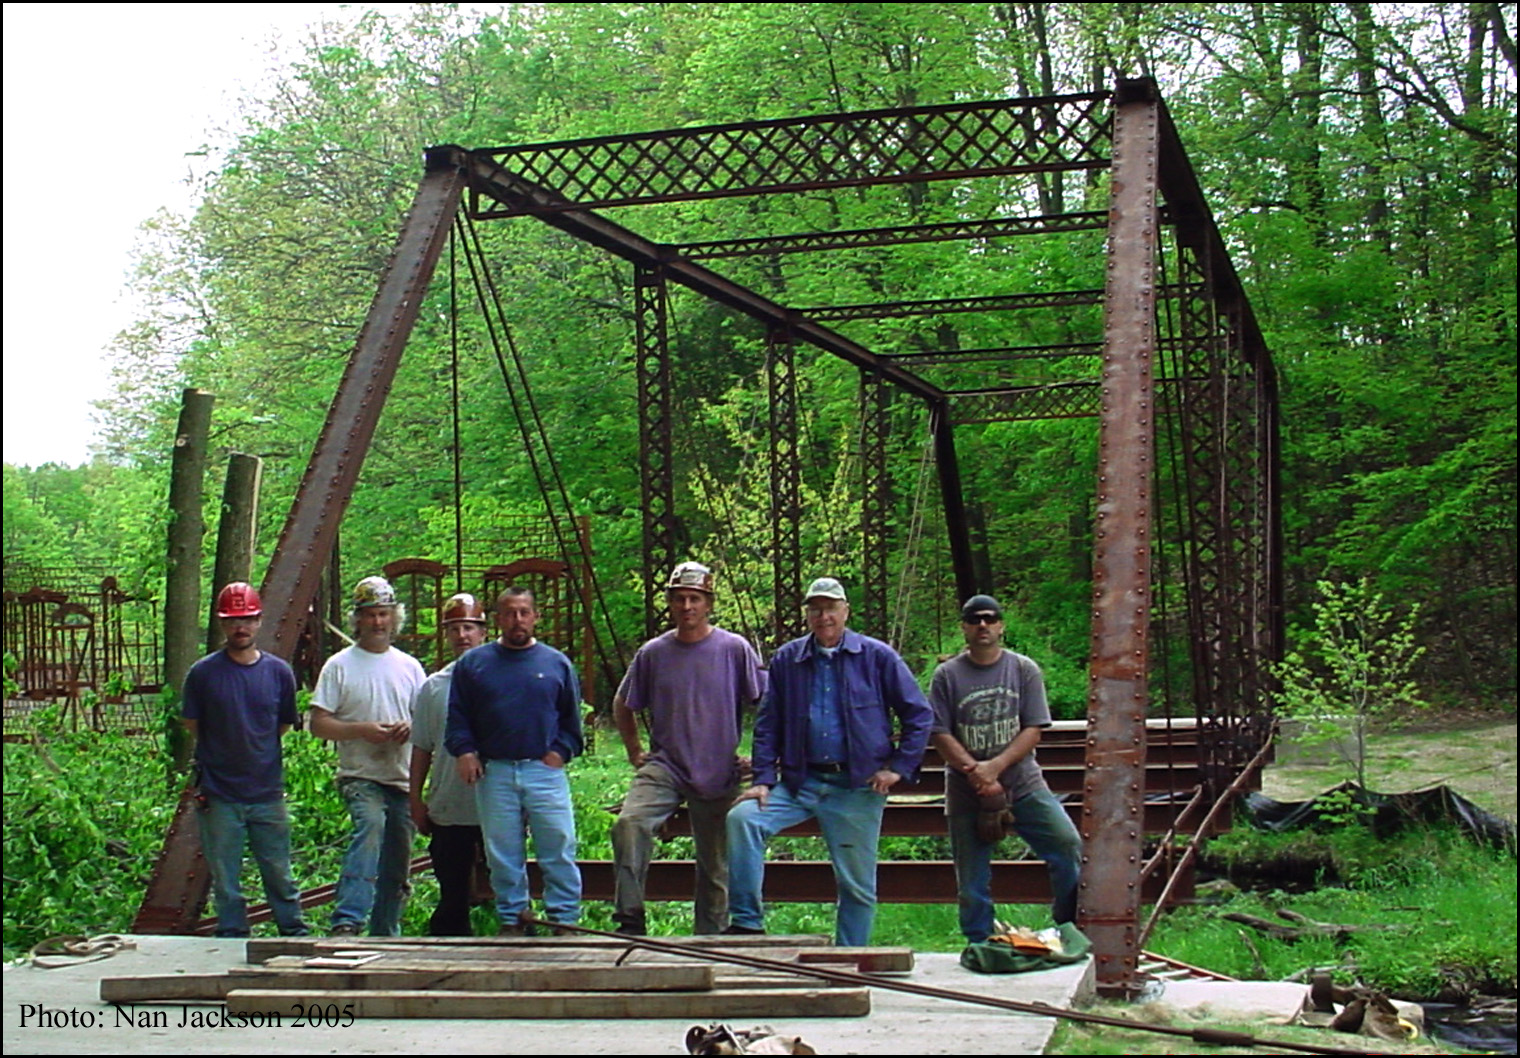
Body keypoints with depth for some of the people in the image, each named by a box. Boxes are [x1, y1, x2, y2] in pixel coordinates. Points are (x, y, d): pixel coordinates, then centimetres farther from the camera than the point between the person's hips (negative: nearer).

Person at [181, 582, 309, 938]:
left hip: (268, 792, 1)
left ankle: (297, 939, 18)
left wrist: (254, 748, 9)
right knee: (226, 882, 6)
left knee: (280, 876, 7)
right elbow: (193, 728, 6)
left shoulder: (279, 672, 3)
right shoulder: (203, 673, -2)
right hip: (219, 795, -1)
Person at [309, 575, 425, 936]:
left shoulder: (409, 666, 14)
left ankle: (385, 935, 20)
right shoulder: (339, 666, 2)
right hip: (360, 775, -5)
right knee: (371, 823, -33)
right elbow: (318, 723, -3)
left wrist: (411, 727, -7)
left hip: (403, 778, 5)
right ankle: (347, 921, -38)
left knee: (398, 863, 7)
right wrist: (362, 730, -17)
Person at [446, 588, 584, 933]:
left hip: (545, 771, 0)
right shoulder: (472, 664, 10)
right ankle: (511, 922, 14)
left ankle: (565, 921, 4)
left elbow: (571, 720, 14)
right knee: (503, 856, 5)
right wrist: (465, 751, -4)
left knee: (559, 850, -4)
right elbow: (458, 716, 10)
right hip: (494, 774, 1)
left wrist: (560, 752, 0)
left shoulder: (557, 664, 11)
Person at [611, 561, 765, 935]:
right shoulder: (652, 653, 4)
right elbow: (623, 706, 18)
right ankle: (630, 919, -21)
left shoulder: (735, 649, -2)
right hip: (664, 766, 1)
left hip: (719, 773, -1)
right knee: (629, 824, -26)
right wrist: (634, 753, 11)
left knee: (715, 865, 9)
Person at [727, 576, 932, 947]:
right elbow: (767, 725, 9)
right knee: (742, 819, -19)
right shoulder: (786, 660, 7)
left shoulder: (878, 657, 1)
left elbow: (918, 714, 4)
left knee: (857, 883, 2)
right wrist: (763, 779, -2)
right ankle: (746, 922, -14)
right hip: (800, 781, 2)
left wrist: (899, 767, -3)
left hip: (858, 787, -2)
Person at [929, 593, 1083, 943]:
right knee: (972, 880, 3)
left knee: (1069, 848, -11)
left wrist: (995, 766, -16)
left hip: (1024, 784, 0)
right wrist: (975, 771, -16)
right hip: (966, 792, 0)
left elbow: (1033, 730, -3)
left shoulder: (1024, 670, 3)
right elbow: (940, 735, -3)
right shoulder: (947, 675, 1)